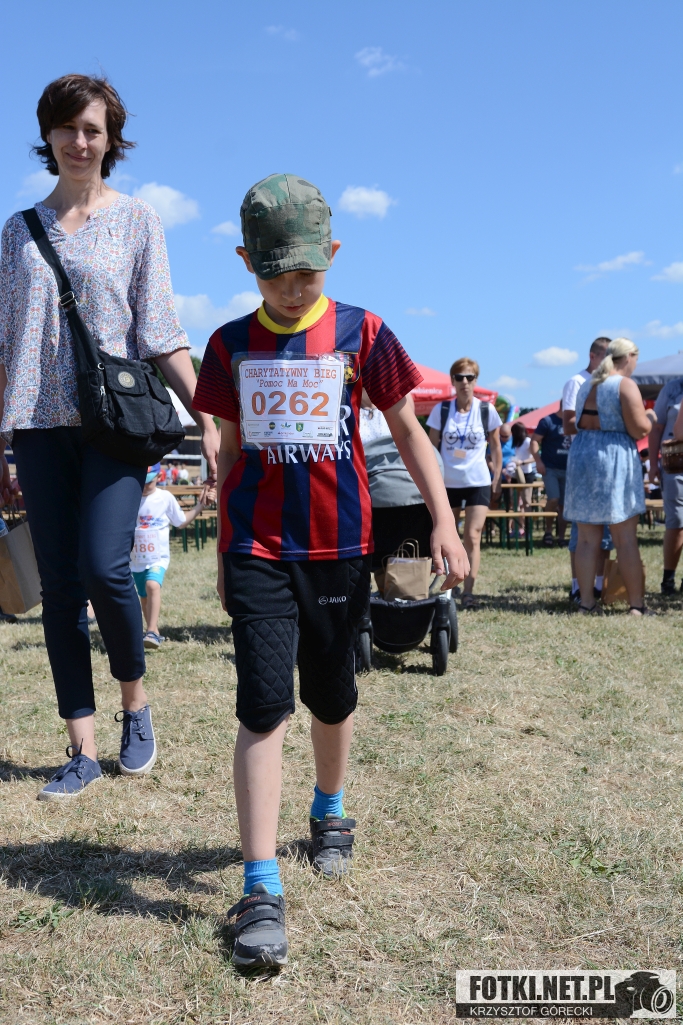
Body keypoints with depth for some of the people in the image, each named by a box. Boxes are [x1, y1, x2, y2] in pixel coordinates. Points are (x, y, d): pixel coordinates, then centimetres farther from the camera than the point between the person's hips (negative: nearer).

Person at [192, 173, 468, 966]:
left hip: (338, 546, 0)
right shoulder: (231, 344, 5)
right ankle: (261, 891, -3)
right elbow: (230, 450, 12)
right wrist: (222, 551, 15)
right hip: (257, 550, 0)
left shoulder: (361, 333, 0)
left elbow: (407, 431, 3)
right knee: (263, 706, -8)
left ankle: (329, 813, 41)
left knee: (332, 698, 13)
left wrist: (443, 523, -6)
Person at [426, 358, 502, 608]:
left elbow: (496, 446, 7)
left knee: (472, 537, -9)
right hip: (447, 482, 1)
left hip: (478, 482, -1)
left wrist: (496, 477, 3)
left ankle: (468, 591, -10)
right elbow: (432, 447, 3)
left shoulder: (486, 410, -1)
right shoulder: (441, 410, -1)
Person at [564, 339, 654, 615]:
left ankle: (586, 602, 7)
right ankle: (636, 605, 2)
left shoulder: (586, 385, 14)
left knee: (587, 538, 6)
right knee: (626, 539, -1)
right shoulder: (626, 385, -7)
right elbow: (639, 430, -12)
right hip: (614, 460, -6)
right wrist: (650, 417, 8)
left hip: (581, 457, 6)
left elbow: (575, 426, 16)